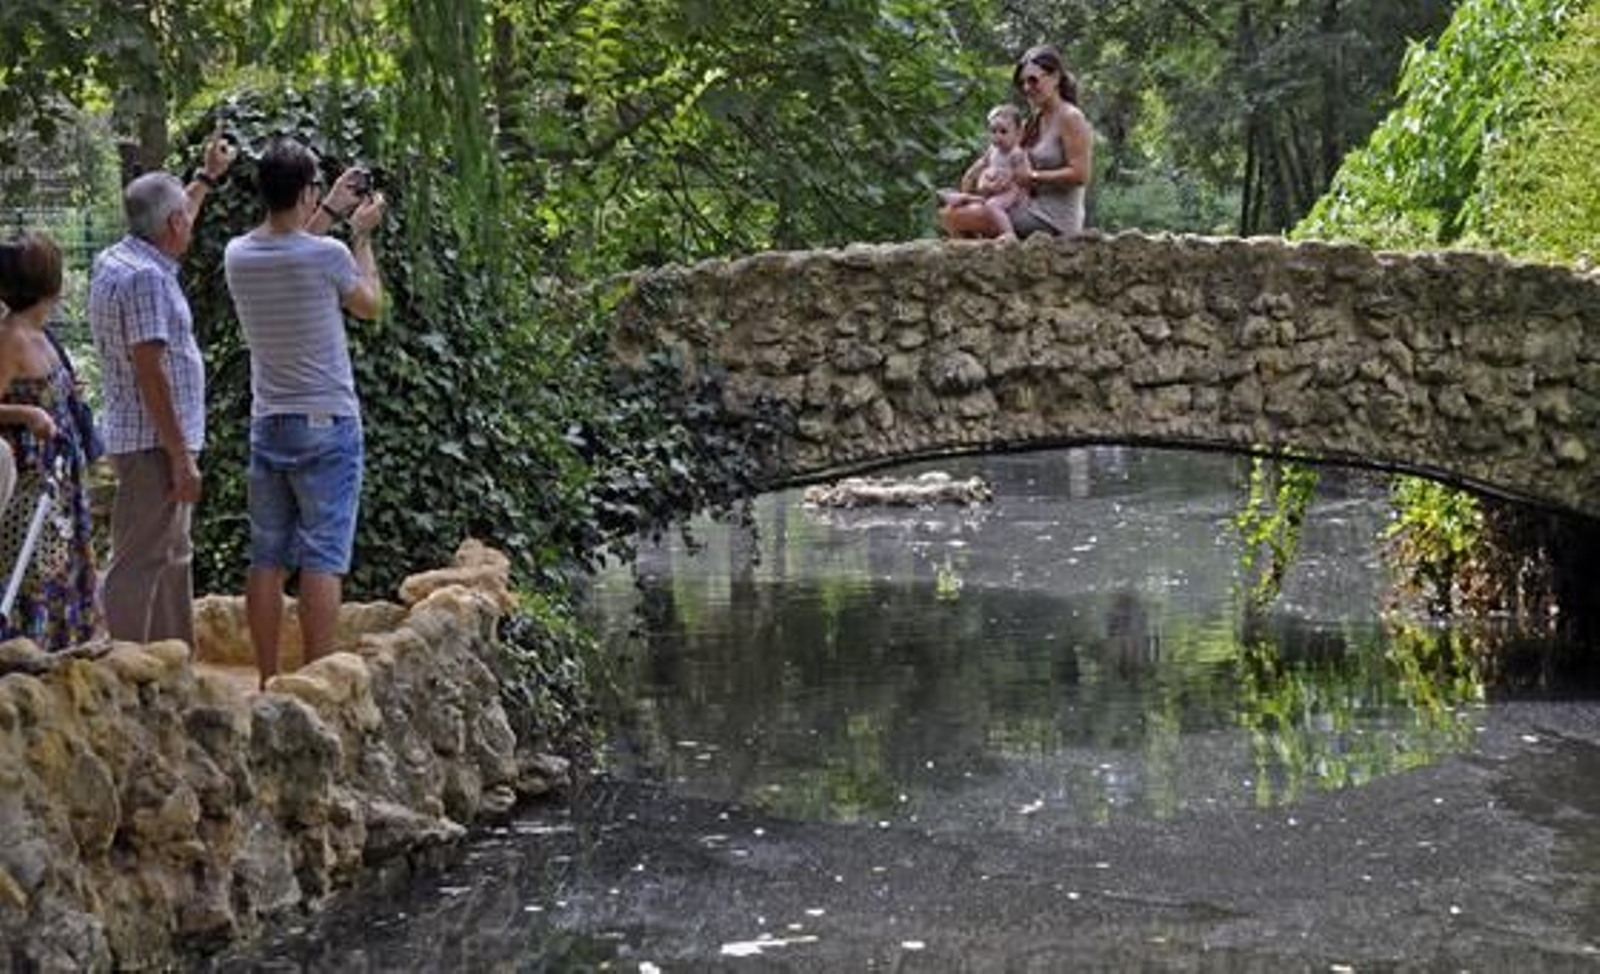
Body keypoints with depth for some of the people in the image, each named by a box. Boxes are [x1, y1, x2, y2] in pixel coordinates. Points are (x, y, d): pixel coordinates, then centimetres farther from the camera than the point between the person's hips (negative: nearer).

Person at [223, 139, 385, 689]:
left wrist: (331, 211, 28)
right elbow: (371, 306, 6)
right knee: (322, 561, -4)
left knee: (267, 559, 7)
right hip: (327, 426, -5)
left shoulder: (239, 256, 0)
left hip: (267, 426, 5)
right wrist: (362, 236, 16)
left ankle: (268, 682, 10)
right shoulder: (327, 256, -14)